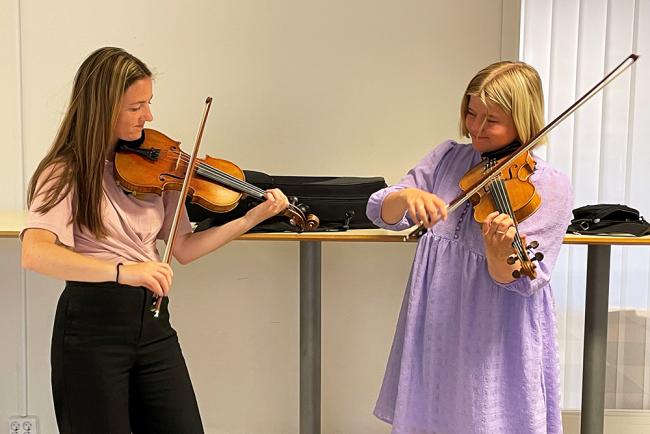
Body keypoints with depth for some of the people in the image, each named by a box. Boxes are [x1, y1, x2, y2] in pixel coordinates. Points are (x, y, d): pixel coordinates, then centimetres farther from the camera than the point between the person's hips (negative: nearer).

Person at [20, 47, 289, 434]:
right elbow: (34, 253, -26)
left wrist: (251, 219, -3)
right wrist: (121, 270, -39)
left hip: (153, 322, 5)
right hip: (92, 328, -5)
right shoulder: (66, 172, -9)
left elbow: (183, 249, 6)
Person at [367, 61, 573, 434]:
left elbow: (517, 280, -15)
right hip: (434, 329, 4)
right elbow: (381, 213, -3)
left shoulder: (551, 187, -9)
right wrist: (406, 197, -25)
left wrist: (500, 252, -37)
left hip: (498, 339, -3)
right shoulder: (447, 158, 3)